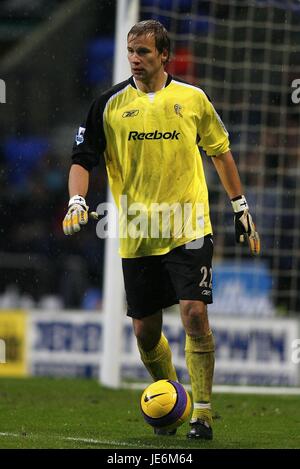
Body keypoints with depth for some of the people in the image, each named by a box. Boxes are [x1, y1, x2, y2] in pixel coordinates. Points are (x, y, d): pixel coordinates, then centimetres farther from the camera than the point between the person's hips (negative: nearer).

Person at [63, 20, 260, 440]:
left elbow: (220, 152, 15)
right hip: (136, 235, 2)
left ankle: (202, 413, -6)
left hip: (189, 229, -2)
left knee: (194, 313, -16)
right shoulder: (111, 104, 1)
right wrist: (77, 200, -14)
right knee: (145, 331, 6)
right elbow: (83, 158, 4)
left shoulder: (192, 98, 3)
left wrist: (240, 208, 17)